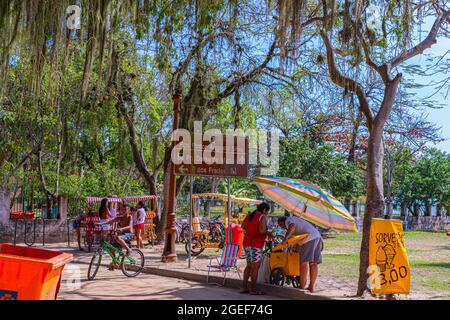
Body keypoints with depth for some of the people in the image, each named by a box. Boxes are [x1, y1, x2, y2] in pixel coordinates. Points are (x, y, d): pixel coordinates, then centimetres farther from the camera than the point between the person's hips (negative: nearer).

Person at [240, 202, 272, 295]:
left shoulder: (249, 215, 13)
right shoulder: (263, 217, -10)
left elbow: (243, 226, 19)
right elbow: (262, 230, -22)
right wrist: (268, 233, -3)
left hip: (246, 243, 8)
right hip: (256, 245, -8)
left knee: (249, 265, 16)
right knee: (255, 267, -1)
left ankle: (245, 288, 17)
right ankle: (253, 290, 1)